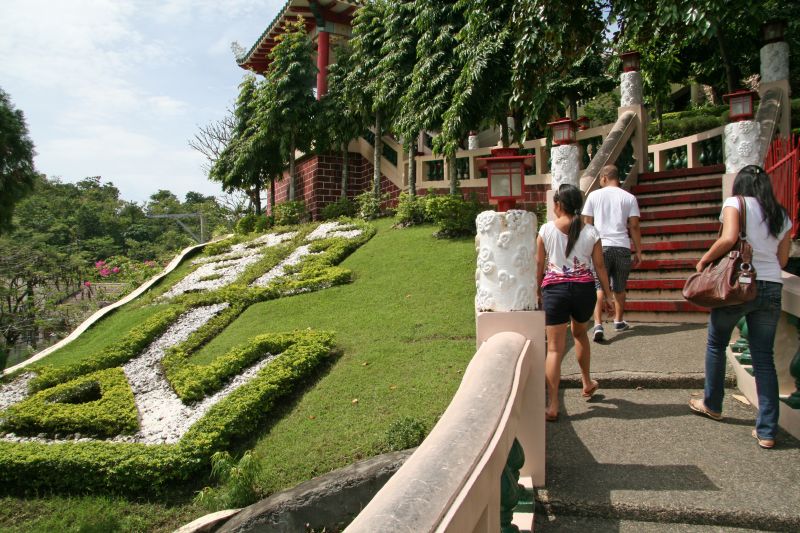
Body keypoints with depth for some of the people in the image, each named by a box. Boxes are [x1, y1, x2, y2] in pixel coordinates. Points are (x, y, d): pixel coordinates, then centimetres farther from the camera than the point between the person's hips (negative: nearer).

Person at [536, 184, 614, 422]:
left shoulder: (546, 230, -4)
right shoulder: (591, 232, 0)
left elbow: (539, 264, 2)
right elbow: (599, 266, 3)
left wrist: (538, 289, 15)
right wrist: (608, 294, 13)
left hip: (554, 289, -2)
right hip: (584, 289, 3)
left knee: (555, 348, 0)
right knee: (580, 333, 31)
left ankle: (553, 407, -1)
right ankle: (587, 382, 44)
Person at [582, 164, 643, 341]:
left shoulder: (594, 195, 4)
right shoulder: (629, 198, 4)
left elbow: (587, 223, 4)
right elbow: (634, 226, 1)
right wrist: (638, 251, 7)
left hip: (600, 246, -1)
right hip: (622, 247, 1)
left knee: (599, 287, -1)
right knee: (619, 288, 16)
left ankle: (598, 325, -15)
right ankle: (618, 321, 31)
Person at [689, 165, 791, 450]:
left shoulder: (735, 202, -3)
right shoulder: (781, 215, 12)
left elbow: (729, 238, -18)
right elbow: (782, 259, 13)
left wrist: (704, 260, -5)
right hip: (772, 287, 5)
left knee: (716, 344, 16)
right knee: (764, 357, 7)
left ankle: (712, 405, 30)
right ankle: (767, 431, 7)